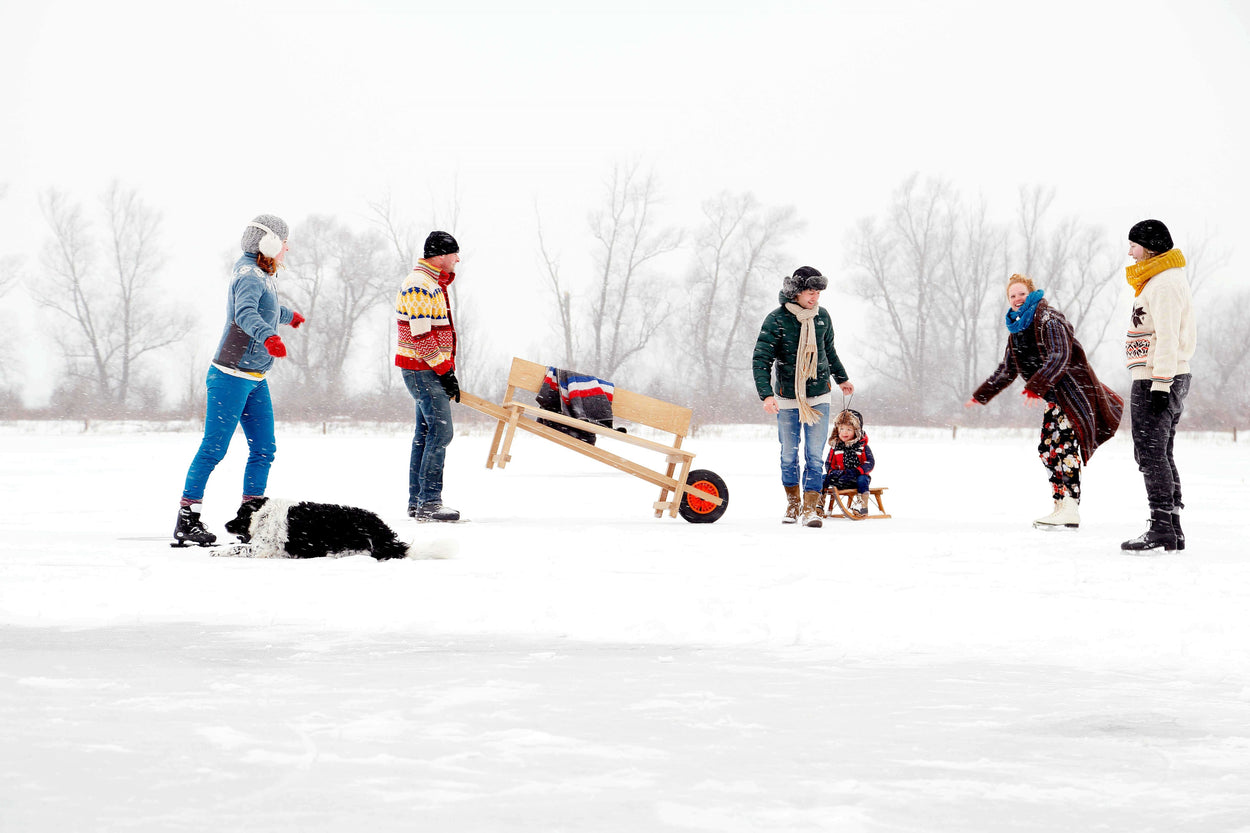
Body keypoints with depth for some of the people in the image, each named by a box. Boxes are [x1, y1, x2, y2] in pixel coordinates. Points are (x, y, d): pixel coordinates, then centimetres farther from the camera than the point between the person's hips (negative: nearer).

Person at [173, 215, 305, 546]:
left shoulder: (261, 276, 16)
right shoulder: (248, 276, -14)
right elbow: (245, 314, -35)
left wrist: (288, 315, 59)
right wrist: (268, 336, -53)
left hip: (255, 379, 10)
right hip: (232, 376, -10)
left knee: (264, 448, 7)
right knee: (214, 448, -9)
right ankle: (187, 520, -6)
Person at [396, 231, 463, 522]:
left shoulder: (433, 283, 18)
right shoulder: (419, 286, -16)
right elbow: (421, 336, -21)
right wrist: (445, 371, -19)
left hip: (428, 369, 11)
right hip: (422, 369, -11)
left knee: (426, 432, 12)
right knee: (440, 431, -13)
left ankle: (417, 502, 17)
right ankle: (429, 502, -14)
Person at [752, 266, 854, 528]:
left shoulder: (822, 317, 1)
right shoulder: (776, 320, -13)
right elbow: (760, 360, -15)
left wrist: (842, 378, 31)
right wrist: (766, 394, -27)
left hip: (819, 398, 2)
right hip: (787, 399, -2)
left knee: (815, 455, -6)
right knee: (789, 454, 9)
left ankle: (810, 507, -6)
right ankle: (792, 503, 26)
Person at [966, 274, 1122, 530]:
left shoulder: (1048, 320, -13)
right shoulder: (1016, 329, 16)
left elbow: (1059, 358, -26)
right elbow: (1007, 370, 26)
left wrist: (1034, 387, -35)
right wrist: (980, 396, 25)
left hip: (1072, 391, -10)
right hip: (1053, 397, 10)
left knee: (1063, 446, -18)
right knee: (1047, 449, 6)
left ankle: (1070, 510, -23)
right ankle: (1061, 506, 10)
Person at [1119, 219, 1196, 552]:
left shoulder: (1164, 283, -14)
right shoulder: (1160, 280, 19)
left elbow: (1167, 337, -21)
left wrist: (1160, 384, -24)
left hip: (1156, 380, -11)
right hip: (1160, 380, 11)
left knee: (1151, 454, -10)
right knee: (1160, 455, 12)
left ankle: (1162, 529, -12)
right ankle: (1172, 531, 14)